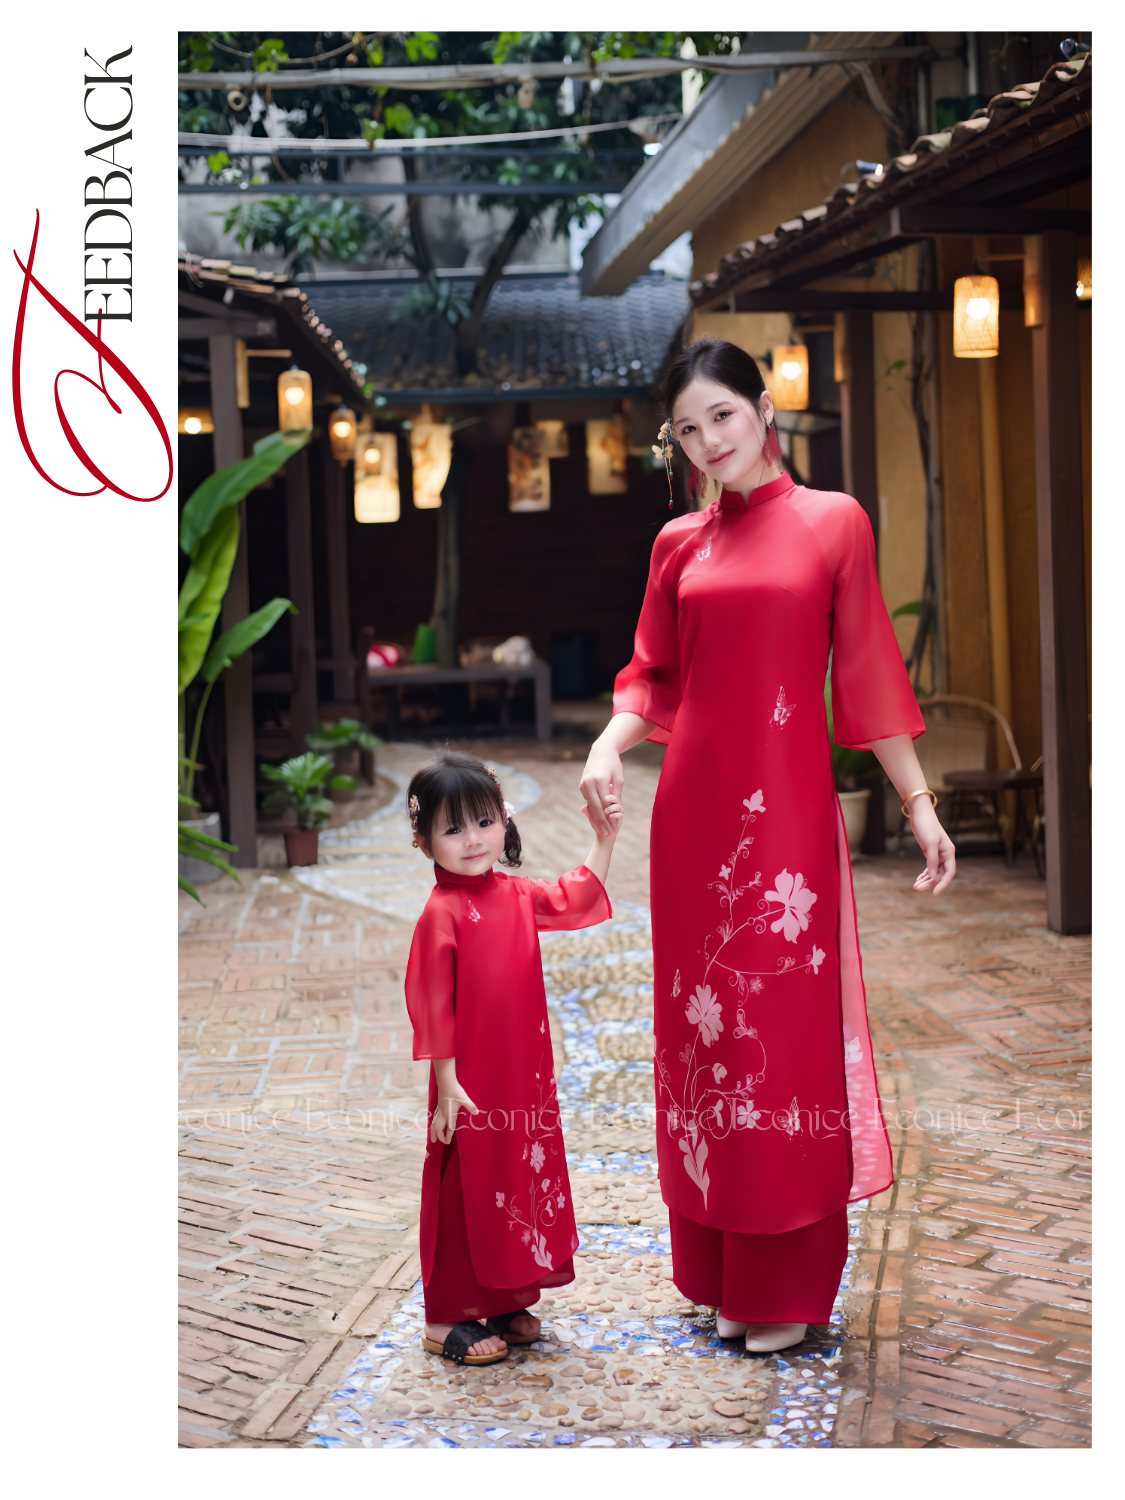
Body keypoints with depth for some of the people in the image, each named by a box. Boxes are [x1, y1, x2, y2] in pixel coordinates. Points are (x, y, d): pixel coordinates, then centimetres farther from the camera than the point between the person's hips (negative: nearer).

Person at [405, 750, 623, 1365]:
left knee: (521, 1183, 14)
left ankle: (504, 1302, 28)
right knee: (466, 1191, 2)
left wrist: (604, 840, 14)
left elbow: (575, 899, 23)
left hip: (523, 1078, 7)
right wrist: (446, 1083, -17)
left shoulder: (517, 895, 5)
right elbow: (431, 1004, -15)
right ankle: (448, 1316, 13)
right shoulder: (441, 914, -16)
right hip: (471, 1084, -7)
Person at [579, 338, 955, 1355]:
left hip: (788, 809, -3)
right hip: (694, 810, 4)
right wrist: (610, 743, -7)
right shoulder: (679, 544, 10)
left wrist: (920, 803, 0)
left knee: (788, 1032, -1)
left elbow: (868, 670, 2)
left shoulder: (834, 523, 1)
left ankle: (790, 1287, 11)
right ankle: (723, 1273, 20)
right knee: (704, 1024, 8)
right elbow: (654, 673, 13)